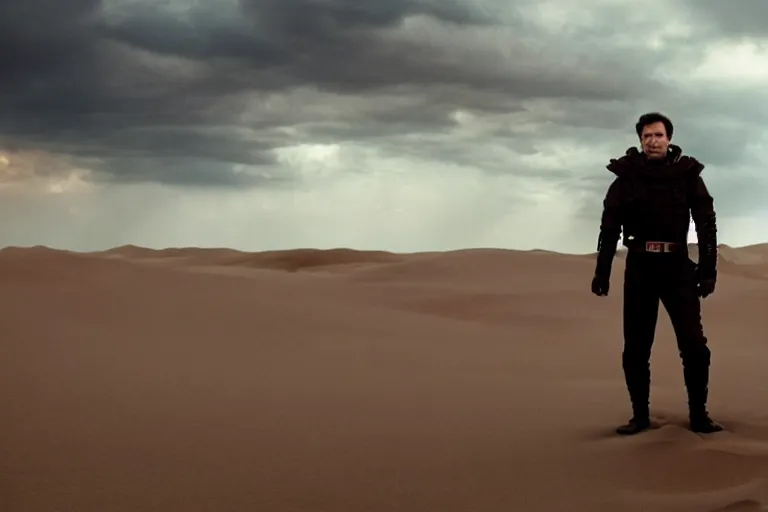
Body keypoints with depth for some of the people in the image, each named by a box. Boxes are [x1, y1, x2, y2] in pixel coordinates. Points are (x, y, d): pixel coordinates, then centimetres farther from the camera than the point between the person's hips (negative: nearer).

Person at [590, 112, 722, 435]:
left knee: (694, 345, -7)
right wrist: (601, 271, -1)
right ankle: (640, 415, 13)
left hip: (677, 266, -1)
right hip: (639, 267, 1)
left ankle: (699, 415, 3)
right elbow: (609, 227, 4)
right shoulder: (627, 176, 2)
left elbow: (706, 223, 1)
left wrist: (708, 269, -7)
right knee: (636, 347, 3)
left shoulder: (687, 174, 2)